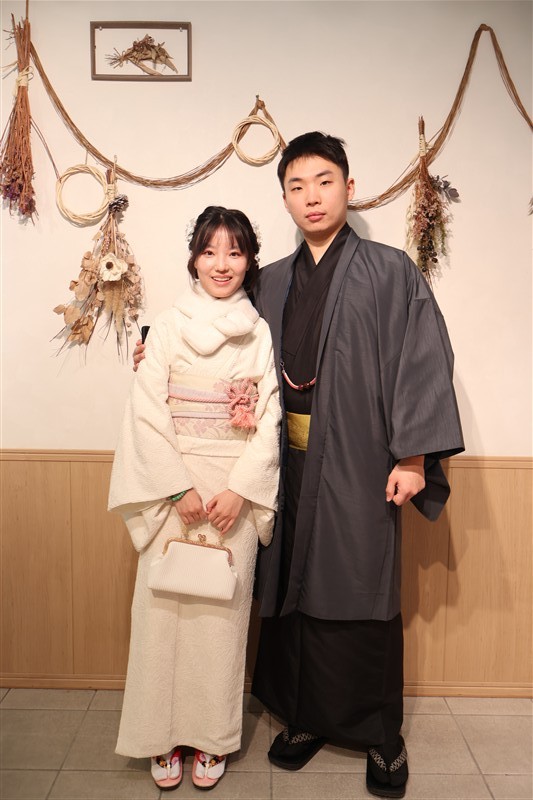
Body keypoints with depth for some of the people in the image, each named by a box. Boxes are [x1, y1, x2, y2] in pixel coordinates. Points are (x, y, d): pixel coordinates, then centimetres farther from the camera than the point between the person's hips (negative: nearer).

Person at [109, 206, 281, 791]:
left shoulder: (262, 335, 3)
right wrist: (180, 490, -10)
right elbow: (146, 414, -4)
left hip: (237, 491, 1)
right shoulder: (168, 327, 1)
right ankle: (165, 737, 24)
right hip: (173, 489, 0)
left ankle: (212, 737, 25)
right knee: (165, 608, 5)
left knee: (223, 611, 6)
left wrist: (238, 490, -10)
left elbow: (269, 420, 0)